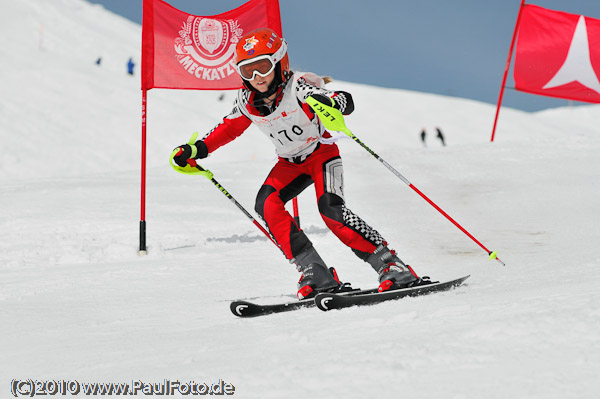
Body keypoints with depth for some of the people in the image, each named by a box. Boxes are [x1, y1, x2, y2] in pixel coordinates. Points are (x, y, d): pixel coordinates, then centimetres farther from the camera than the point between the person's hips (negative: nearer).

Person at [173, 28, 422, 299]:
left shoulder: (297, 88, -26)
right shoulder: (247, 101, -10)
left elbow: (346, 103, -36)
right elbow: (229, 128, 10)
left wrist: (330, 102, -59)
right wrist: (197, 150, 0)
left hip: (321, 152, -6)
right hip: (290, 162, 6)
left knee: (330, 207, -28)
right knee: (267, 204, -20)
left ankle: (390, 265, -22)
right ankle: (315, 274, -18)